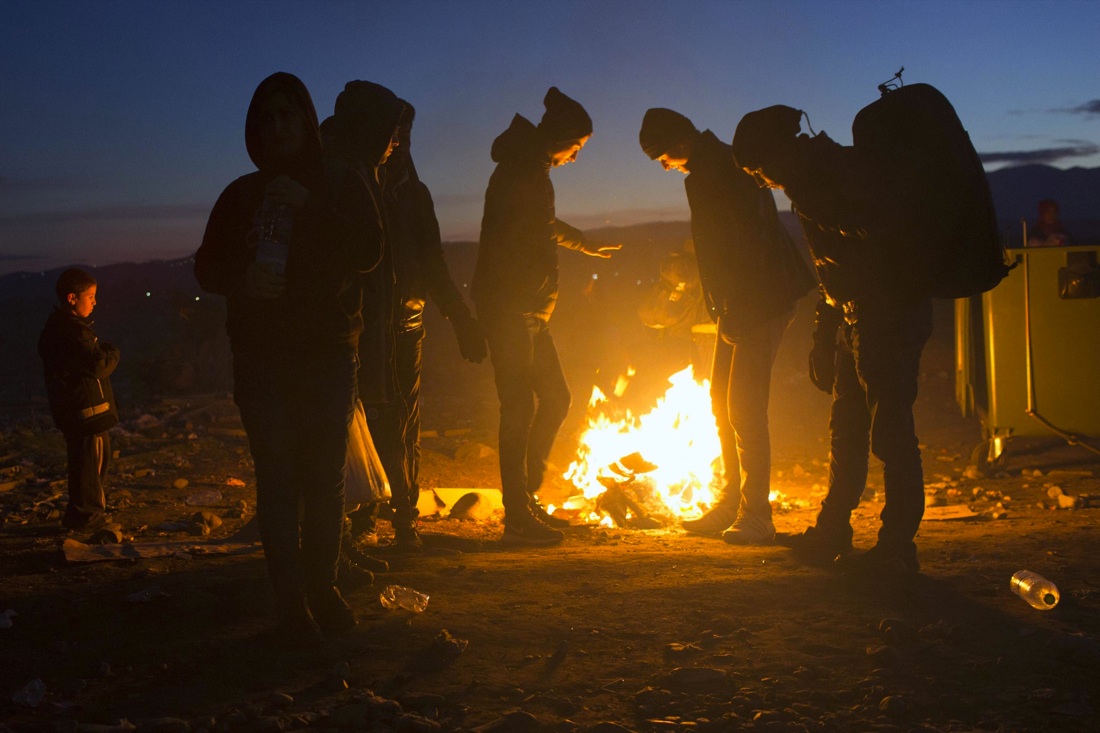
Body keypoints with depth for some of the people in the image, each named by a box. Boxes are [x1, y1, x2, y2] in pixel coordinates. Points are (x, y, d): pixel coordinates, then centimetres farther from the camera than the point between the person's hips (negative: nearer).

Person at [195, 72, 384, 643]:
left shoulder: (341, 186, 8)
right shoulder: (241, 196, 11)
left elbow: (368, 251, -8)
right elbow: (207, 267, 8)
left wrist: (311, 207, -20)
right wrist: (243, 277, -14)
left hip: (329, 354, 0)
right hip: (261, 358, 1)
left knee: (325, 476, -1)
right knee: (277, 478, -5)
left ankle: (323, 585, 12)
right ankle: (290, 598, -1)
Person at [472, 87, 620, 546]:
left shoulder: (534, 172, 20)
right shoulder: (519, 173, -11)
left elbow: (544, 225, 37)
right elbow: (509, 241, -23)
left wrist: (588, 246, 51)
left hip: (527, 309, 10)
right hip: (508, 306, -10)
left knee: (554, 396, 12)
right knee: (519, 406, -9)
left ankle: (525, 496, 21)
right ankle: (518, 516, -4)